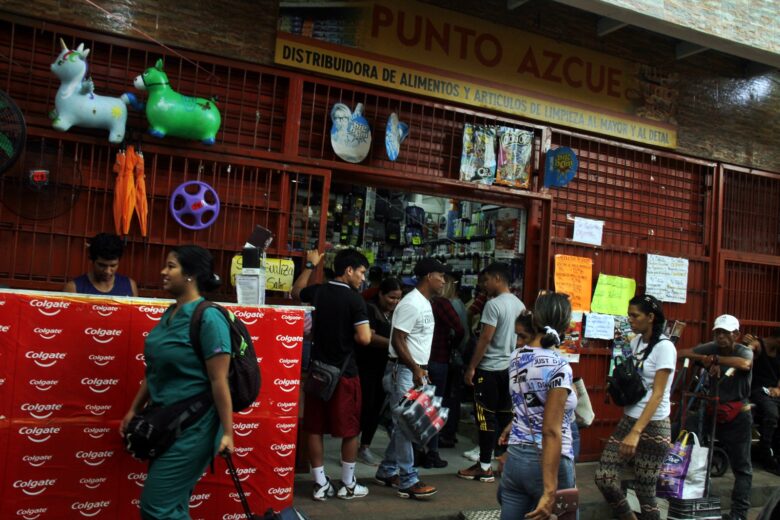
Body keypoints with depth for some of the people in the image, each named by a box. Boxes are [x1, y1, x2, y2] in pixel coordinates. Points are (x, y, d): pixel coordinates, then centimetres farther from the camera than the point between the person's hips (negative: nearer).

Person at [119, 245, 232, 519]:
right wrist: (134, 410, 18)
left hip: (193, 426, -8)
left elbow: (219, 380, -19)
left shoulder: (208, 317, -17)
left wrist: (227, 432, -18)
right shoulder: (170, 314, 7)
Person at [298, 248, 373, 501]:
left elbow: (296, 292, 25)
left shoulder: (317, 291, 2)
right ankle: (348, 484, 17)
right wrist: (350, 337, 2)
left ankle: (320, 483, 15)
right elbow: (364, 338, -20)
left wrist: (310, 266, 31)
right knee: (350, 430, 8)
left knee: (314, 428, 9)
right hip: (344, 372, -5)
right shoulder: (354, 299, -13)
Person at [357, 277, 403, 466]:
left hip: (384, 367, 7)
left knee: (377, 407, 9)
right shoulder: (370, 309, -11)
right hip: (366, 366, -7)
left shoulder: (395, 313, 12)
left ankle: (365, 448, 20)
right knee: (365, 406, -7)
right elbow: (369, 337, -21)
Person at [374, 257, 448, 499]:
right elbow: (397, 340, -19)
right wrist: (416, 369, -20)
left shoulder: (425, 303, 15)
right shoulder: (411, 303, -16)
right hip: (403, 371, -10)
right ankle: (408, 482, 0)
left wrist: (422, 370, 17)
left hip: (415, 370, 10)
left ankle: (387, 472, 24)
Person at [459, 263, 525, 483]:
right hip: (509, 367, 8)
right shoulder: (519, 304, 8)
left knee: (486, 417, -2)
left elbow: (485, 339, -18)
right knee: (505, 415, 12)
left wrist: (471, 367, -13)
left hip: (490, 368, -8)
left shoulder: (493, 304, -16)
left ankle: (485, 467, 3)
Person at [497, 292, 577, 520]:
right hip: (548, 463, -6)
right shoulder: (559, 367, -18)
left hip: (515, 458, 6)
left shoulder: (516, 357, 3)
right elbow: (551, 431, -22)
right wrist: (549, 490, -22)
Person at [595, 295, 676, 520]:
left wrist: (636, 433, -26)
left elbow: (657, 395, -20)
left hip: (653, 426, -6)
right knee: (603, 477, -3)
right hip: (628, 419, 6)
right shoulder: (635, 341, 8)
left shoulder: (664, 347, -13)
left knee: (645, 491, 0)